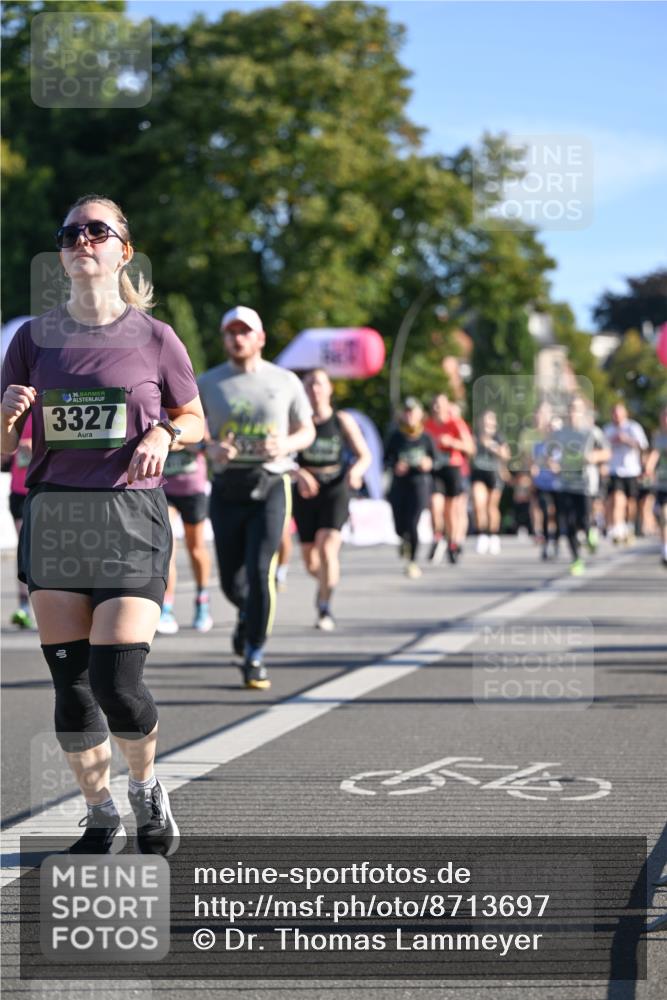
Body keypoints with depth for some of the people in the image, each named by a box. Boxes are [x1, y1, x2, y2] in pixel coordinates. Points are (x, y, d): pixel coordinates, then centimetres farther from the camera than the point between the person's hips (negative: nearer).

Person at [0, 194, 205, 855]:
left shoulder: (154, 339, 2)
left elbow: (194, 418, 15)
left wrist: (164, 434, -6)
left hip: (131, 516, -2)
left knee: (117, 683, -11)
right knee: (70, 683, 2)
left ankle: (146, 787, 18)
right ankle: (100, 818, 19)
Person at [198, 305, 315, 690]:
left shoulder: (285, 381, 6)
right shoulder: (208, 383, 7)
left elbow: (307, 430, 12)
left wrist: (286, 444, -10)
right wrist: (211, 448, -13)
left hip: (271, 486, -2)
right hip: (228, 488, 2)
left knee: (260, 572, -14)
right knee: (231, 580, 5)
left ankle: (255, 656, -2)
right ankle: (248, 615, 42)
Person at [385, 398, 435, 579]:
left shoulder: (426, 438, 0)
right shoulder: (395, 436, 1)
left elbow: (434, 459, 7)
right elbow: (387, 459, 5)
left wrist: (428, 464, -14)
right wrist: (395, 466, -15)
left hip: (419, 483, -1)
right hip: (399, 484, 2)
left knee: (413, 524, -11)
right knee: (400, 527, 3)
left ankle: (412, 562, 4)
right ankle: (405, 541, 41)